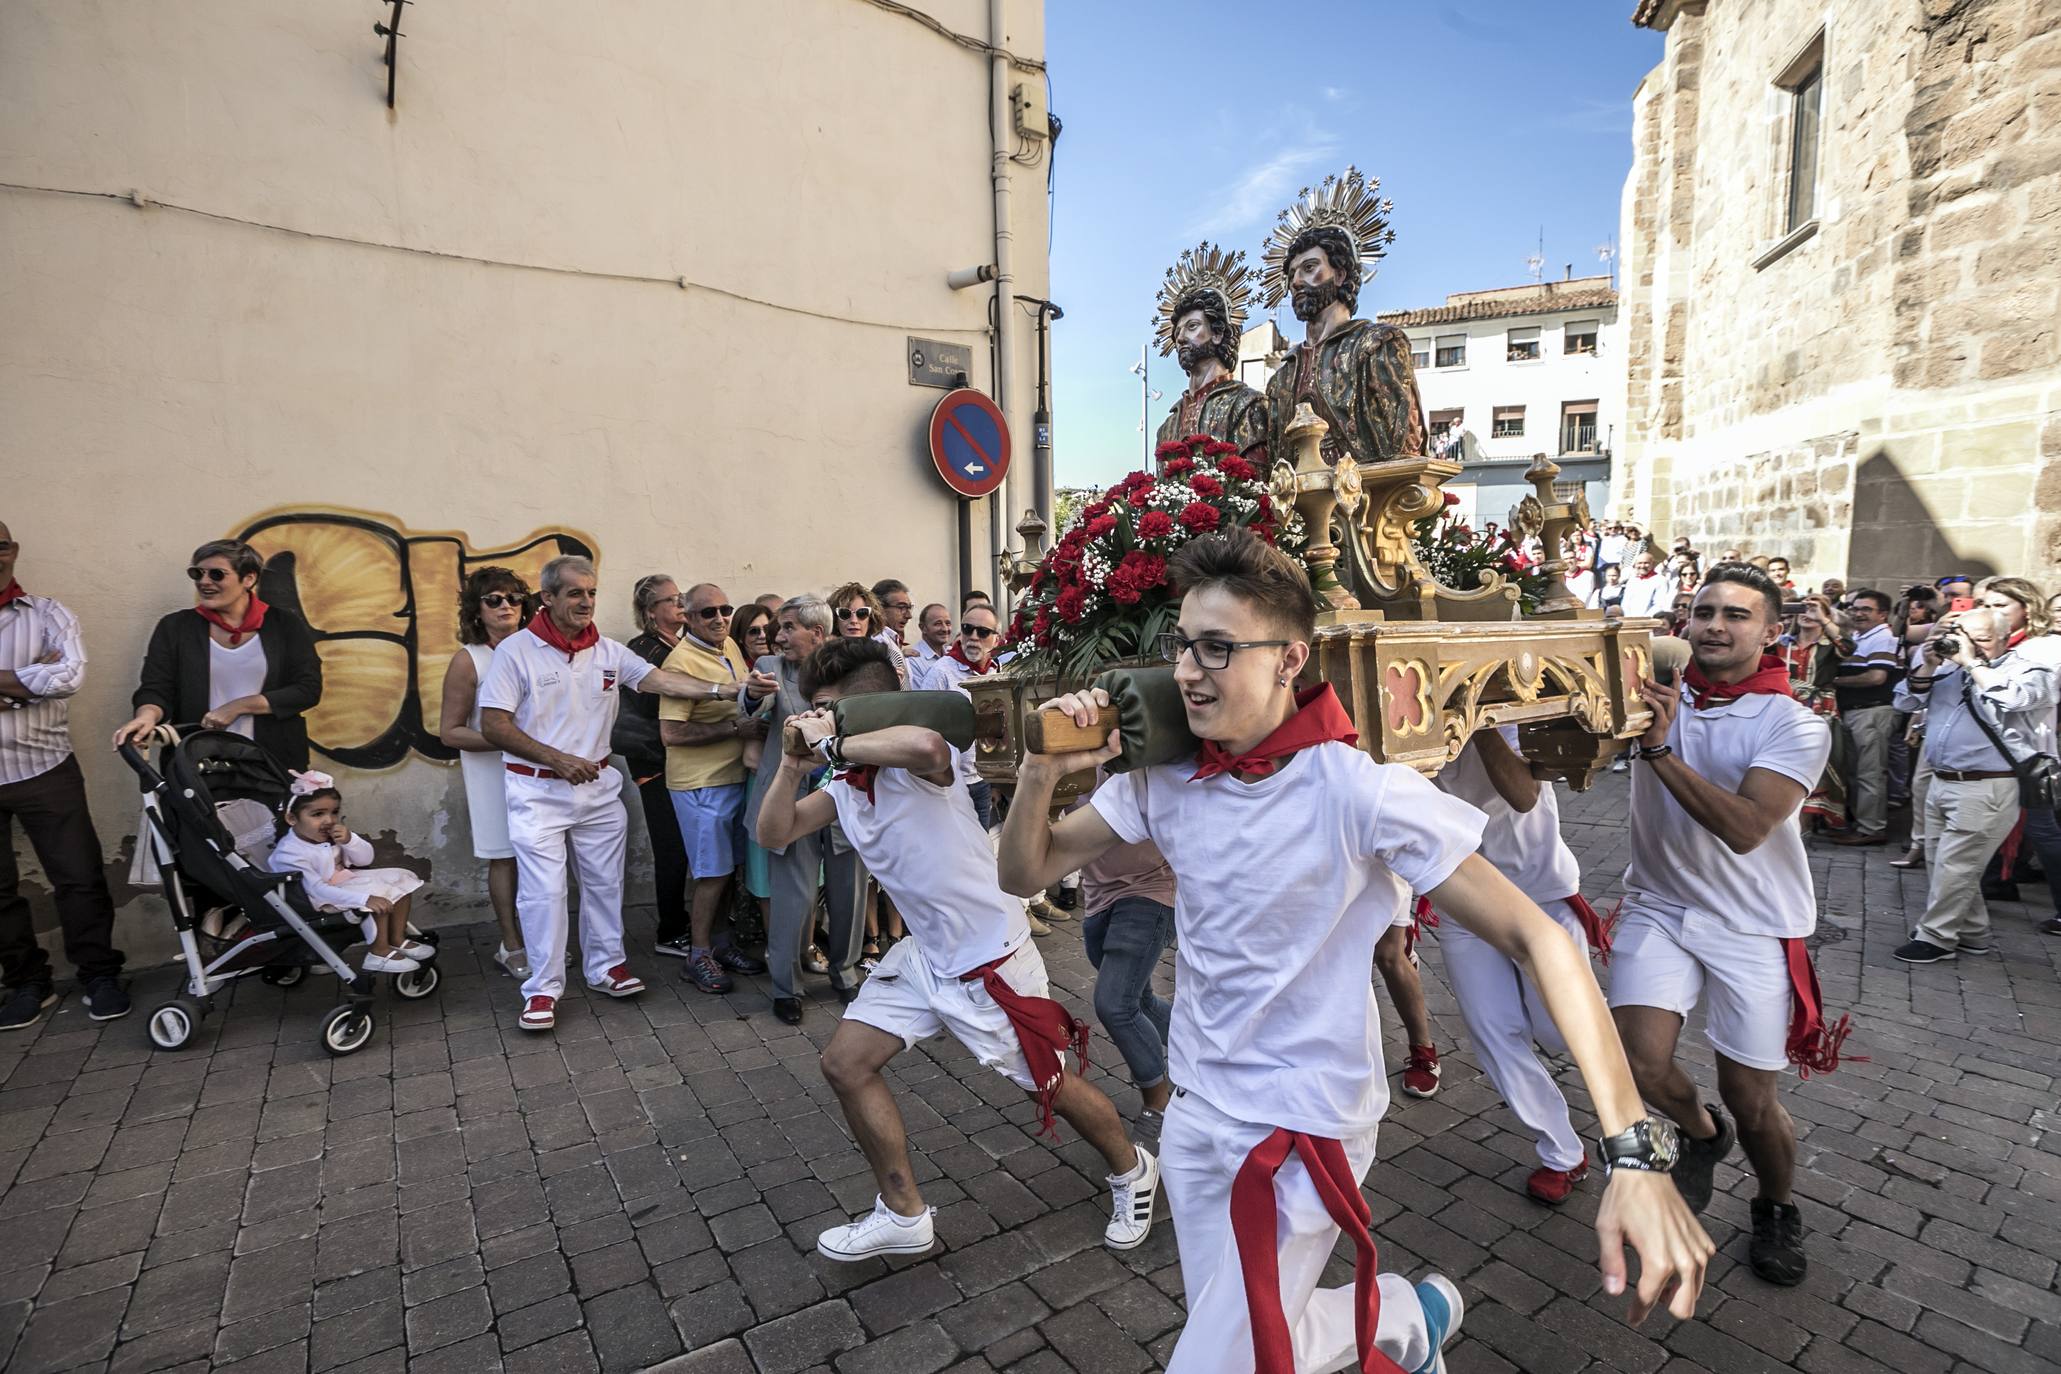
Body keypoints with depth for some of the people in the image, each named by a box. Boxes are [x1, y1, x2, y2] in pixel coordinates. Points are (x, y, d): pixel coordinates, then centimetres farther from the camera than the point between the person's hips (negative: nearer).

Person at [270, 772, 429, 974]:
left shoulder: (332, 833, -3)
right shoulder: (289, 854, -27)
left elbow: (366, 859, -1)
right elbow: (318, 890, -32)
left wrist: (350, 840, -23)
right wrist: (365, 899, -41)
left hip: (344, 881, 9)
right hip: (321, 902, -8)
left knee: (402, 878, 1)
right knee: (377, 892, -27)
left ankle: (397, 939, 5)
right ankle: (379, 953, -15)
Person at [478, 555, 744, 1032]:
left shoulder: (609, 652, 1)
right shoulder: (516, 650, -9)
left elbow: (662, 679, -10)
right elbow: (493, 725, -10)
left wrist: (726, 690, -25)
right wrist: (558, 760, -17)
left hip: (598, 786, 4)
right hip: (538, 791, -4)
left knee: (604, 882, 12)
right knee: (543, 890, -1)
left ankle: (606, 966, 28)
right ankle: (542, 989, 12)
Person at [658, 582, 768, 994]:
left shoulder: (731, 647, 8)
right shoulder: (681, 661, -17)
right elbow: (671, 733, -23)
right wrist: (734, 728, -21)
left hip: (734, 775, 8)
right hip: (701, 783, -8)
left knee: (728, 868, 15)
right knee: (714, 872, -1)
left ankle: (720, 943, 29)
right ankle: (699, 957, 14)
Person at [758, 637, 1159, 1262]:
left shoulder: (917, 764, -24)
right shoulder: (846, 786, 3)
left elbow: (925, 742, -50)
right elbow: (774, 833, 4)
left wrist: (832, 743, -36)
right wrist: (792, 761, -11)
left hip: (992, 961, -8)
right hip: (926, 955, 8)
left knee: (1051, 1087, 10)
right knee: (844, 1064, 6)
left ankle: (1132, 1170, 42)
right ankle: (903, 1215, 24)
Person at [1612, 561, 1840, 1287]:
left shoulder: (1796, 725, -11)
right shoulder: (1655, 693, -2)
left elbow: (1745, 827, -25)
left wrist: (1659, 749, -31)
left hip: (1754, 925, -2)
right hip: (1661, 905, 2)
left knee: (1752, 1100, 7)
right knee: (1641, 1062, -11)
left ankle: (1776, 1208, 40)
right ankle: (1702, 1133, 26)